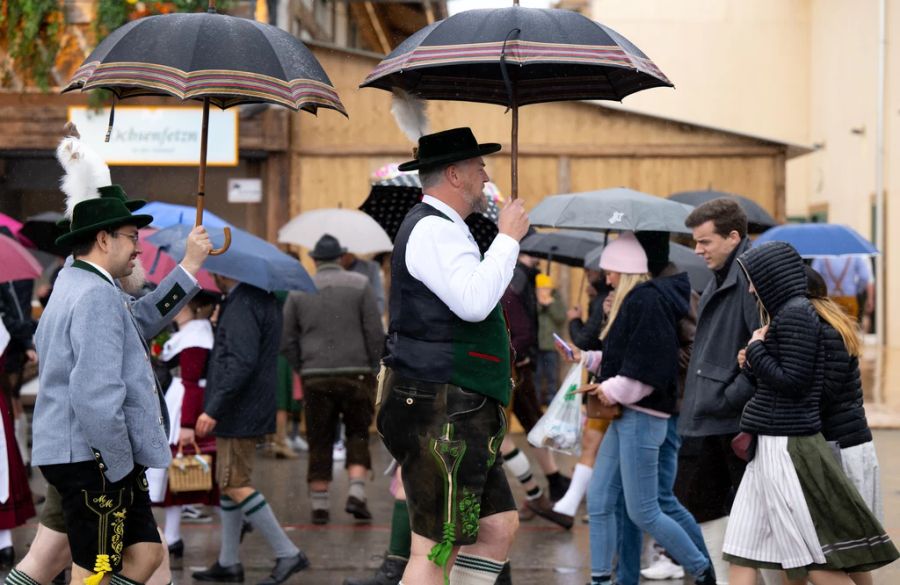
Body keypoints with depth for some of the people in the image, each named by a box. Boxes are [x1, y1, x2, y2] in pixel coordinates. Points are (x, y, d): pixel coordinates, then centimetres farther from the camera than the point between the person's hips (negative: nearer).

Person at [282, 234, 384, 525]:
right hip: (355, 373, -1)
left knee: (319, 441, 7)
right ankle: (356, 493, -5)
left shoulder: (298, 290, 6)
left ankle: (319, 505, 9)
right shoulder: (359, 285, 0)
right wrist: (373, 367, 5)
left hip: (315, 377, 1)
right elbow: (375, 333, -4)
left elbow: (287, 340, 6)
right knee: (358, 433, 11)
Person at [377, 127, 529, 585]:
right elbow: (473, 302, -26)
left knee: (499, 526, 10)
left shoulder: (439, 228, 21)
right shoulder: (431, 229, -13)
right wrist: (508, 237, -16)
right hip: (439, 413, -11)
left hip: (459, 413, 11)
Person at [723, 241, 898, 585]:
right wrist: (753, 364, 4)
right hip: (768, 447, 10)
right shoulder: (785, 313, 16)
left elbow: (791, 381, -18)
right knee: (741, 555, 8)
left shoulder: (796, 313, -13)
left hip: (787, 447, -10)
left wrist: (755, 351, -6)